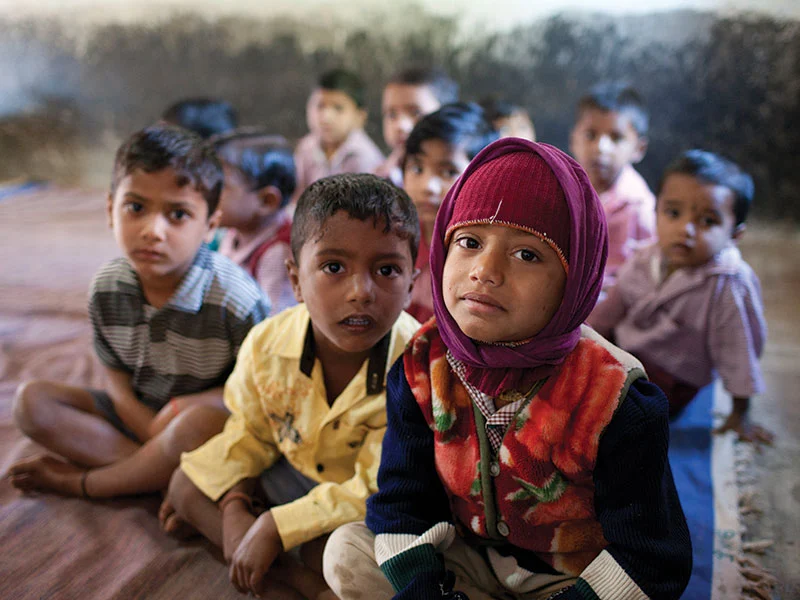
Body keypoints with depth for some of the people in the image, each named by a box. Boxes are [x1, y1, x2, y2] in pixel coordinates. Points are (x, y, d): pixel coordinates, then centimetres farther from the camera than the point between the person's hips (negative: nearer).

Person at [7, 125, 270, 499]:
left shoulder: (237, 299, -22)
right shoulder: (106, 287, -8)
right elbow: (116, 378, -1)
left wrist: (195, 403, -26)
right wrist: (155, 435, -18)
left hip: (207, 415, -4)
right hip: (138, 414, 5)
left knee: (201, 422, -39)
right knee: (32, 401, -10)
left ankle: (80, 482, -13)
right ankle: (158, 470, -19)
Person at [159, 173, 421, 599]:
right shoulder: (267, 345, -18)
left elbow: (376, 488, -28)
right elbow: (249, 432, 0)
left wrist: (273, 527, -27)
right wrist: (233, 505, -15)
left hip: (371, 502, -6)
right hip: (294, 472, 6)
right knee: (186, 482, -1)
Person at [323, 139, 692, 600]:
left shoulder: (617, 404, -25)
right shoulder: (422, 369, -13)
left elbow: (647, 561, -18)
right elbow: (401, 504, -8)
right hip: (471, 560, 4)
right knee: (348, 550, -12)